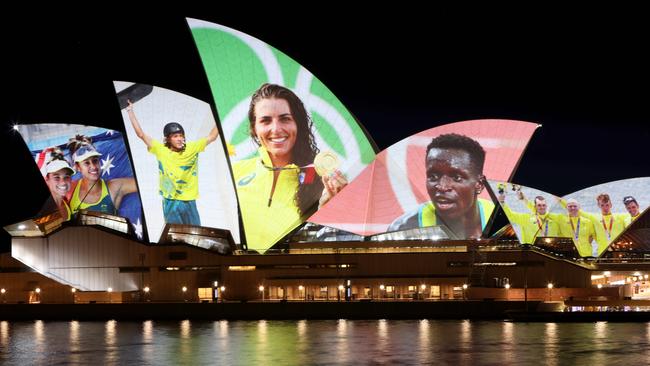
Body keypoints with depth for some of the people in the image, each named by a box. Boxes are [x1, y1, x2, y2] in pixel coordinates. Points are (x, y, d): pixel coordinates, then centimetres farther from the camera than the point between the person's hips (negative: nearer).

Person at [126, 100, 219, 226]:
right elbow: (141, 134, -4)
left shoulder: (193, 148, -3)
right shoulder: (161, 150, -5)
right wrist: (130, 111, -6)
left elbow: (212, 137, -3)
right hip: (170, 203, -1)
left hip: (189, 202, 1)